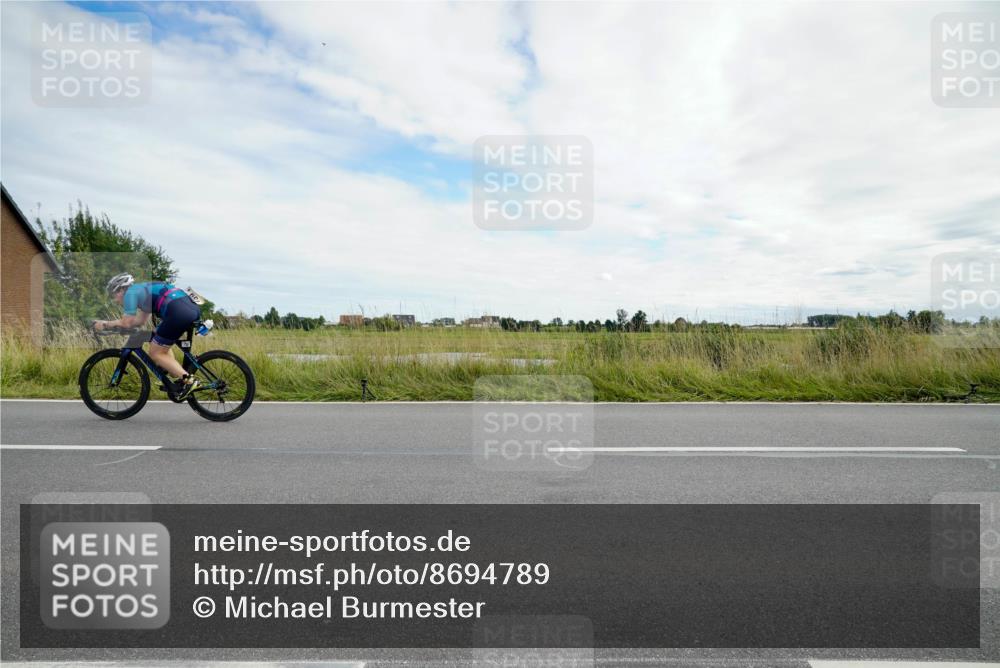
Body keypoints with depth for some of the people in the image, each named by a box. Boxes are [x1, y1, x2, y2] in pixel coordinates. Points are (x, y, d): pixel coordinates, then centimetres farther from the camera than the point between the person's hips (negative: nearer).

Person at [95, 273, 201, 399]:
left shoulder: (130, 292, 7)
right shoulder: (143, 289, 32)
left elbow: (127, 323, 6)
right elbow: (140, 321, 32)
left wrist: (106, 324, 21)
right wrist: (115, 322, 31)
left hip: (179, 313, -9)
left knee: (155, 353, 7)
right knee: (161, 346, 26)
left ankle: (188, 380, -3)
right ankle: (177, 378, 22)